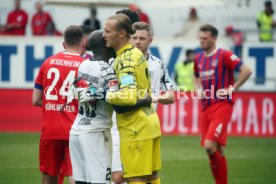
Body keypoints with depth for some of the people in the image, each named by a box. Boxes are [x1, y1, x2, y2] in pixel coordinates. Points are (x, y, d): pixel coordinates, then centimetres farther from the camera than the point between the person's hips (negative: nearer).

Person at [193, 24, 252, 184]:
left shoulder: (224, 55, -8)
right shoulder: (198, 58, 13)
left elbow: (247, 71, -14)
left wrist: (231, 89, -14)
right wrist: (198, 90, 14)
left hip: (222, 106, -7)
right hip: (206, 107, 7)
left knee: (210, 145, -19)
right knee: (216, 149, 8)